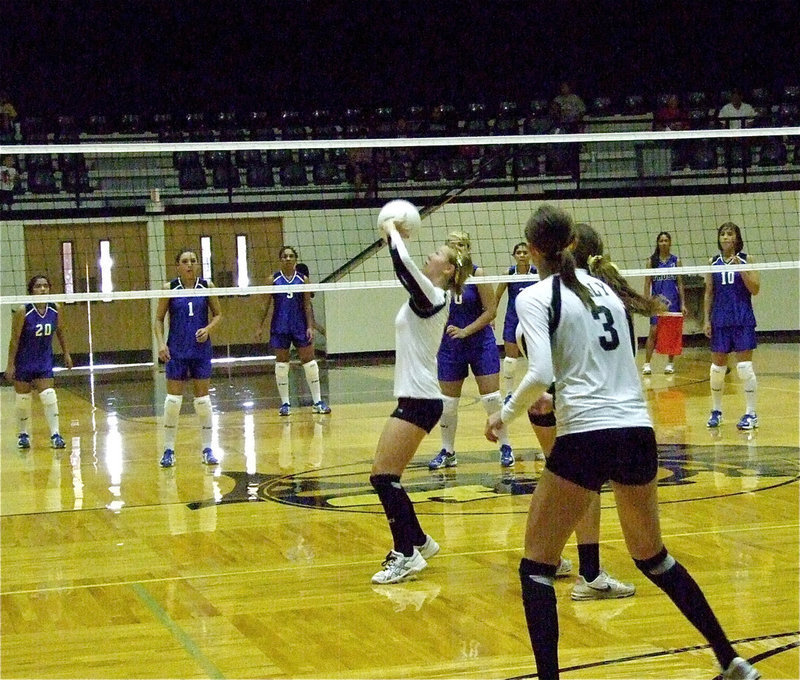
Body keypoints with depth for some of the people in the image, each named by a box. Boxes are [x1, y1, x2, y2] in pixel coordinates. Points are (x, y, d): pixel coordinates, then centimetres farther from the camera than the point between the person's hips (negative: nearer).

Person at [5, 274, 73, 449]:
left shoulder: (55, 309, -7)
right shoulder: (23, 311, -18)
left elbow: (60, 331, 10)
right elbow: (14, 339, -14)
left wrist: (66, 354, 12)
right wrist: (10, 364, -14)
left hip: (44, 361, 2)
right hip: (23, 361, -2)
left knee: (49, 397, -7)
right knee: (22, 399, 7)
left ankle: (55, 435, -4)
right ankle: (23, 435, 24)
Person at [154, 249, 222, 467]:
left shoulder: (206, 286, 1)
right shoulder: (170, 288, -2)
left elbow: (218, 315, 8)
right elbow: (159, 319, 3)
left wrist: (208, 328, -12)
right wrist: (161, 343, -10)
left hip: (201, 349, 1)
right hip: (176, 351, -1)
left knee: (203, 399, 3)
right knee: (173, 400, -2)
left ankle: (207, 449, 12)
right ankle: (168, 450, 7)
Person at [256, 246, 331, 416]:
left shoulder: (303, 279, 3)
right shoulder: (273, 279, 1)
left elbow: (307, 305, 2)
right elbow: (266, 305, 4)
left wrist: (310, 327, -6)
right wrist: (260, 326, 0)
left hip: (300, 325, 0)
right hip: (280, 327, 0)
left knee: (310, 362, -1)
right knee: (281, 365, 2)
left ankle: (318, 401, 5)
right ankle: (285, 403, 10)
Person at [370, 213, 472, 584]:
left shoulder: (432, 297, -13)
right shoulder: (428, 298, 12)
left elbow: (402, 262, -26)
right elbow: (404, 268, 29)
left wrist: (392, 231, -10)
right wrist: (393, 234, 19)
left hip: (419, 400, -9)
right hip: (414, 397, 9)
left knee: (383, 474, -11)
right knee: (386, 476, 11)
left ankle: (406, 554, -7)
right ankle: (419, 541, 22)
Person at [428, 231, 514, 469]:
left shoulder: (477, 274, -9)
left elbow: (490, 311, -10)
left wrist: (465, 331, -17)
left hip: (480, 343, -3)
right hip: (450, 346, 3)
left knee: (492, 397, -5)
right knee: (447, 401, 6)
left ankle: (505, 447, 11)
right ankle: (447, 452, 18)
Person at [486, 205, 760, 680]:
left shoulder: (536, 298, -3)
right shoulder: (603, 286, 16)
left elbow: (541, 374, -16)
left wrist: (505, 416, 0)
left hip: (586, 439, -6)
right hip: (639, 432, 6)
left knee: (536, 566, 5)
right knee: (652, 555, 24)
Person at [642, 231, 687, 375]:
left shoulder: (676, 261, 4)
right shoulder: (652, 261, 2)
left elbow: (680, 284, 5)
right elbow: (647, 283, 2)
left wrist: (683, 304, 0)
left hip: (673, 301, 1)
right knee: (653, 332, -7)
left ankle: (670, 363, 12)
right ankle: (647, 364, -6)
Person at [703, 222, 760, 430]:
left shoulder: (746, 260, 0)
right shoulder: (714, 263, 7)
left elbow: (755, 290, -6)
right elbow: (709, 294, 10)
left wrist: (740, 269, -17)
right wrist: (706, 319, 4)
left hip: (743, 320, -3)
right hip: (720, 320, 3)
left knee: (744, 367, -7)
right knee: (717, 367, 6)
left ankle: (751, 414, -1)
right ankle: (716, 411, 20)